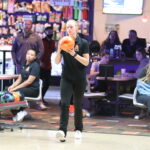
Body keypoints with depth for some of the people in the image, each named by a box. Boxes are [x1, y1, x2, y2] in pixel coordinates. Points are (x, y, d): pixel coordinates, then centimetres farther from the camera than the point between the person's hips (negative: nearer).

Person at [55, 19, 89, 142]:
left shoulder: (83, 43, -4)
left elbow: (86, 62, -11)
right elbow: (57, 61, 0)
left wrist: (74, 54, -23)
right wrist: (59, 49, -17)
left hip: (80, 79, -1)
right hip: (66, 78, 1)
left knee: (78, 105, 10)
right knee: (64, 103, -14)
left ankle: (78, 129, 26)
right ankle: (62, 131, -22)